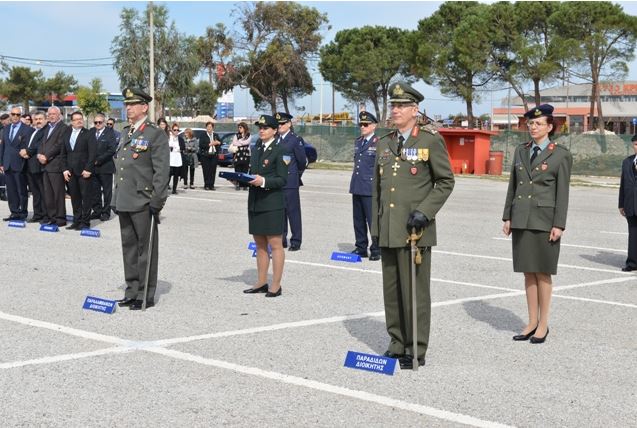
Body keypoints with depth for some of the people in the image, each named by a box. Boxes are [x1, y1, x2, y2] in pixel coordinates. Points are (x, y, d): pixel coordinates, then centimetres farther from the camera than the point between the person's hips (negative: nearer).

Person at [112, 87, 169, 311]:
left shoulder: (156, 134, -8)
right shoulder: (125, 133, 17)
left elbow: (161, 171, -13)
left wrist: (156, 201, -17)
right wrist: (115, 197, 17)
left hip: (143, 202, -8)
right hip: (124, 201, 8)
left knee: (145, 249, 0)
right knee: (129, 247, 13)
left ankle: (146, 295, 6)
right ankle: (132, 291, 22)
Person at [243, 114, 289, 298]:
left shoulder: (280, 150, -7)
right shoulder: (257, 149, 15)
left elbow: (282, 179, -12)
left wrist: (263, 181, -24)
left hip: (272, 204, -8)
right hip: (255, 203, 8)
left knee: (275, 245, -2)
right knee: (260, 245, 12)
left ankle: (276, 285, 2)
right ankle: (261, 283, 20)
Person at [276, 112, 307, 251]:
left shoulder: (295, 140, -7)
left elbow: (302, 161, -3)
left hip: (290, 182, -6)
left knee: (293, 212, -2)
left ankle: (296, 241, 3)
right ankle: (281, 239, 21)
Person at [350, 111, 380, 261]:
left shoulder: (378, 143, -7)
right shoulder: (357, 142, 16)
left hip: (370, 188, -7)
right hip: (356, 187, 7)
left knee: (372, 220, -3)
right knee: (358, 220, 11)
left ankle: (376, 250, 5)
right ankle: (361, 248, 21)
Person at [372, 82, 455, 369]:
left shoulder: (430, 141, -4)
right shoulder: (383, 144, 13)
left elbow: (446, 182, -2)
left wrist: (424, 212, -13)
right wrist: (375, 229, 13)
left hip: (415, 230, -6)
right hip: (388, 232, 6)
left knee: (415, 291, -1)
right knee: (392, 290, 11)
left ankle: (416, 351, 7)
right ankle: (397, 344, 22)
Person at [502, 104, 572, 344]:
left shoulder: (561, 155, -4)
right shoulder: (520, 151, 10)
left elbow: (562, 193, -6)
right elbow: (512, 186, 12)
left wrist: (559, 225, -11)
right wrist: (507, 216, 8)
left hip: (544, 221, -4)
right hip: (521, 219, 5)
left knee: (543, 273, 3)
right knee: (528, 272, 9)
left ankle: (543, 324, 13)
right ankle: (532, 322, 17)